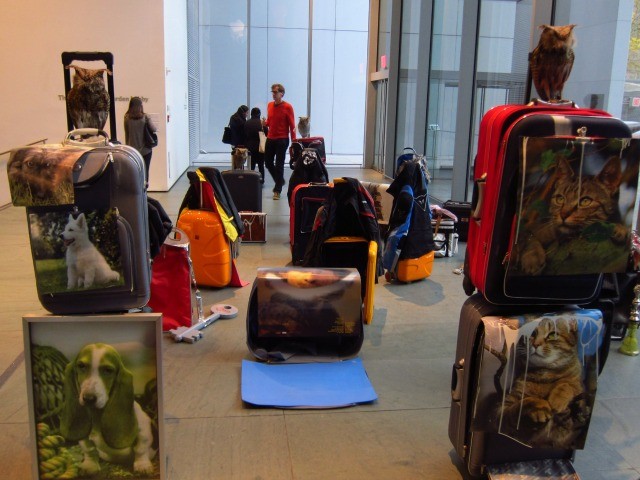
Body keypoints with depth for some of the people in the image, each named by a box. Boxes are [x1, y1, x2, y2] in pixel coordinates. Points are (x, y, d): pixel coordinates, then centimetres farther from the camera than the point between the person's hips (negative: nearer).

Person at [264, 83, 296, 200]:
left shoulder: (287, 107, -7)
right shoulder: (270, 105, 9)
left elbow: (292, 125, -7)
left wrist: (294, 140, -12)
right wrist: (265, 123, -1)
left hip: (282, 140, -6)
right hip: (270, 138, 6)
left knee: (279, 165, -2)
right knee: (268, 162, 9)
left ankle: (277, 191, 6)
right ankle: (280, 181, 32)